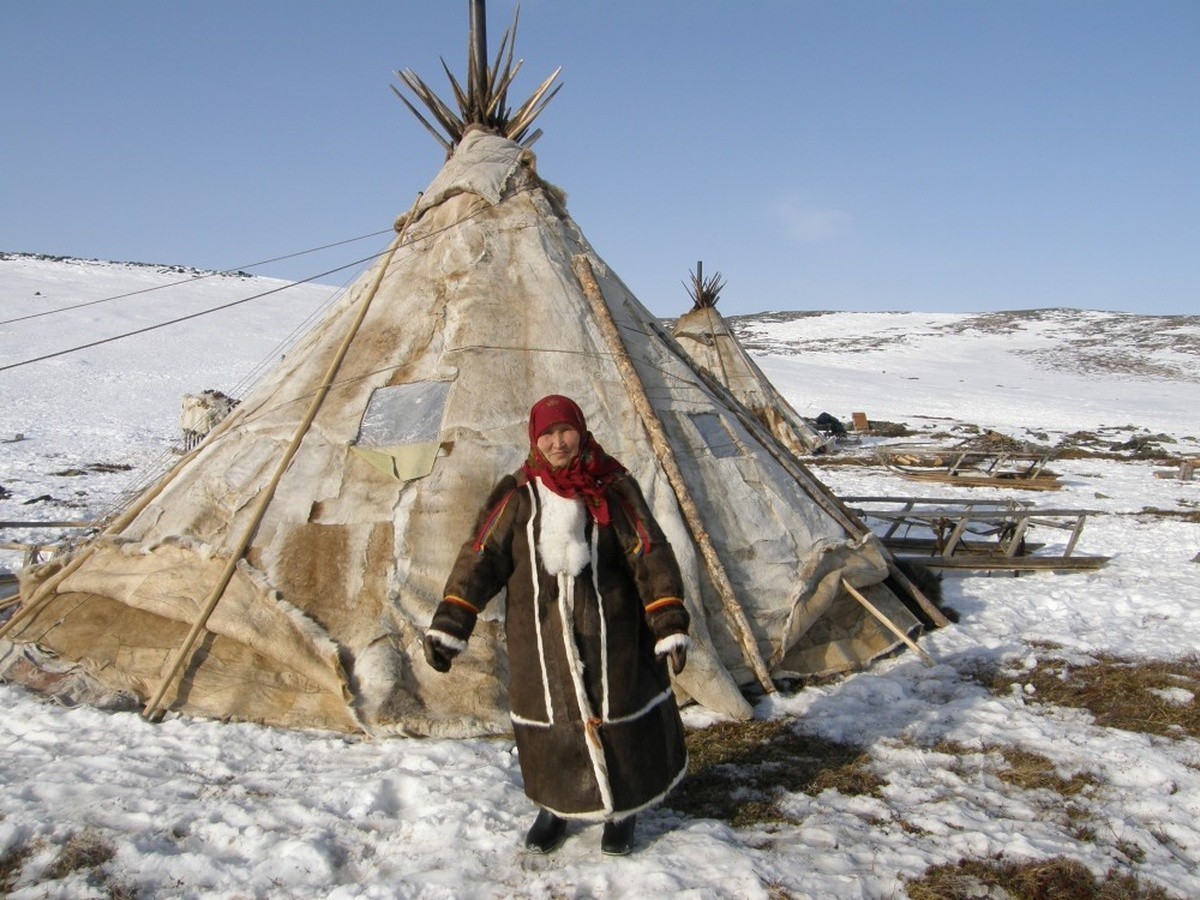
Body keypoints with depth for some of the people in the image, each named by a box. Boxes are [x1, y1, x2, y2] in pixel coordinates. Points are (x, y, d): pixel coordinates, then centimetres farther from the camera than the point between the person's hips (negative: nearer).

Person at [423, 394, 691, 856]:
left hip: (607, 636, -1)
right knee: (548, 722, 11)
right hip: (539, 640, 1)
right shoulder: (517, 494, 0)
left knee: (616, 718, 8)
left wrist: (669, 624, -13)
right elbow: (481, 557, -3)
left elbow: (650, 554, -6)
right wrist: (448, 625, -11)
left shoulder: (613, 488, -3)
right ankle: (555, 806, 35)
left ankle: (622, 809, 31)